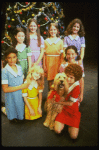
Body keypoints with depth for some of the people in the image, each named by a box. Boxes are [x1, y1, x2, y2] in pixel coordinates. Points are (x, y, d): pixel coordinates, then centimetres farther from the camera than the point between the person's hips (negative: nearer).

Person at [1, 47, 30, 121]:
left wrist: (27, 81, -7)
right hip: (12, 98, -5)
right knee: (13, 118, 11)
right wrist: (21, 87, -20)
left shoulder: (19, 68, 1)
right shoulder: (5, 71, -17)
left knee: (21, 116, 18)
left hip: (21, 96, 5)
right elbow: (5, 89, -19)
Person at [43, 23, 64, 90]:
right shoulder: (46, 41, 5)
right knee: (50, 79, 6)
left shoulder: (60, 41, 3)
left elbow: (62, 55, 2)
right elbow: (44, 54, 5)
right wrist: (44, 65, 1)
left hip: (57, 62, 0)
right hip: (48, 62, 1)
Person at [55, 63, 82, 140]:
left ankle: (70, 125, 20)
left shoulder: (76, 87, -21)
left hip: (72, 112, -3)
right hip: (62, 109, 3)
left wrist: (58, 101, -10)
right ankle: (64, 122, 17)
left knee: (73, 136, -11)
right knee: (57, 130, -14)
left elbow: (70, 103, -17)